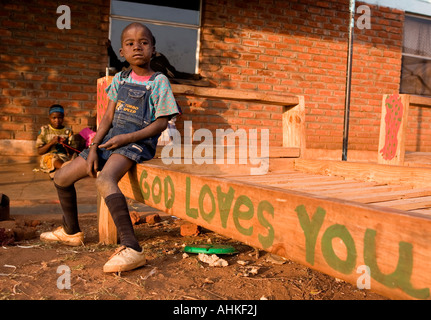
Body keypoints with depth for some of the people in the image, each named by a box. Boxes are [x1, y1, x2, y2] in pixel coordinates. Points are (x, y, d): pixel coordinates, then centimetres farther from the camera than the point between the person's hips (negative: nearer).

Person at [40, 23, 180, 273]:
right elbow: (108, 117, 11)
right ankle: (71, 231, 32)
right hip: (110, 139, 7)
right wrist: (94, 148, -1)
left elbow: (161, 123, -8)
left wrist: (127, 138, -18)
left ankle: (132, 249, -41)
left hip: (138, 141, -7)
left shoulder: (159, 81, -3)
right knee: (62, 179, 8)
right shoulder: (120, 79, 13)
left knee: (104, 180, -37)